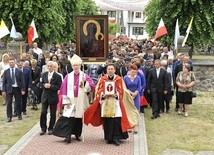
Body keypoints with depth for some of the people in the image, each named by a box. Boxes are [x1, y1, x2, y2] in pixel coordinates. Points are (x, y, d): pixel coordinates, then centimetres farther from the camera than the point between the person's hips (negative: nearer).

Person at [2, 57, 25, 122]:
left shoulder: (19, 71, 2)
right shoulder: (6, 72, 4)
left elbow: (22, 81, 2)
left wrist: (23, 89, -4)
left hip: (17, 89, 0)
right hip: (9, 89, 0)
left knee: (18, 102, 7)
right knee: (8, 103, -2)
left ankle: (19, 115, 22)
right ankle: (9, 117, 5)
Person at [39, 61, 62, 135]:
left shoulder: (57, 76, -8)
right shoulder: (44, 74, 6)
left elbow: (59, 87, -12)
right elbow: (41, 83, 11)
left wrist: (50, 86, -23)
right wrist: (44, 85, -12)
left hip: (53, 97, -3)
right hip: (45, 96, 3)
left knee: (53, 114, 6)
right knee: (43, 113, -1)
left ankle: (51, 129, 19)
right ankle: (43, 128, 11)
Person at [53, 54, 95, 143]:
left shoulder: (84, 76, 4)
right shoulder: (68, 77, 4)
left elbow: (92, 87, -7)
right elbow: (64, 89, 1)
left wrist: (84, 82, -24)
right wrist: (66, 101, -7)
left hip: (80, 101, 1)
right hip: (70, 101, -1)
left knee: (79, 118, 7)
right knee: (69, 118, -8)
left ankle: (77, 134, 21)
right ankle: (68, 136, -7)